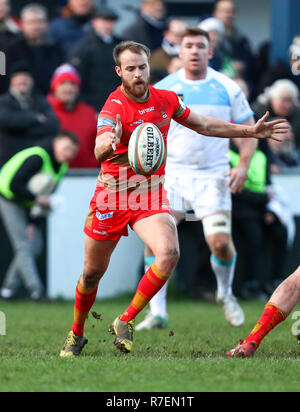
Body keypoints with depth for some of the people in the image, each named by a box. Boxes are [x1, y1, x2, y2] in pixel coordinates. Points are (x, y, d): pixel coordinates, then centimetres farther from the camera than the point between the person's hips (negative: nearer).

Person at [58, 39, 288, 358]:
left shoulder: (166, 100, 0)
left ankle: (125, 322, -10)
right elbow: (99, 153, -36)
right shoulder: (113, 108, -18)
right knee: (92, 272, 7)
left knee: (168, 253, -24)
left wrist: (251, 131, 17)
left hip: (151, 194, 3)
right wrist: (108, 145, -61)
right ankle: (76, 334, 34)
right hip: (112, 195, -3)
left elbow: (203, 125, 18)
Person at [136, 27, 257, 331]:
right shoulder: (161, 89, 1)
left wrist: (243, 165, -7)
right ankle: (157, 312, -7)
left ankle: (225, 294, 18)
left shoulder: (227, 88, 1)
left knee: (220, 242, -14)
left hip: (212, 177, -1)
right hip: (172, 175, 1)